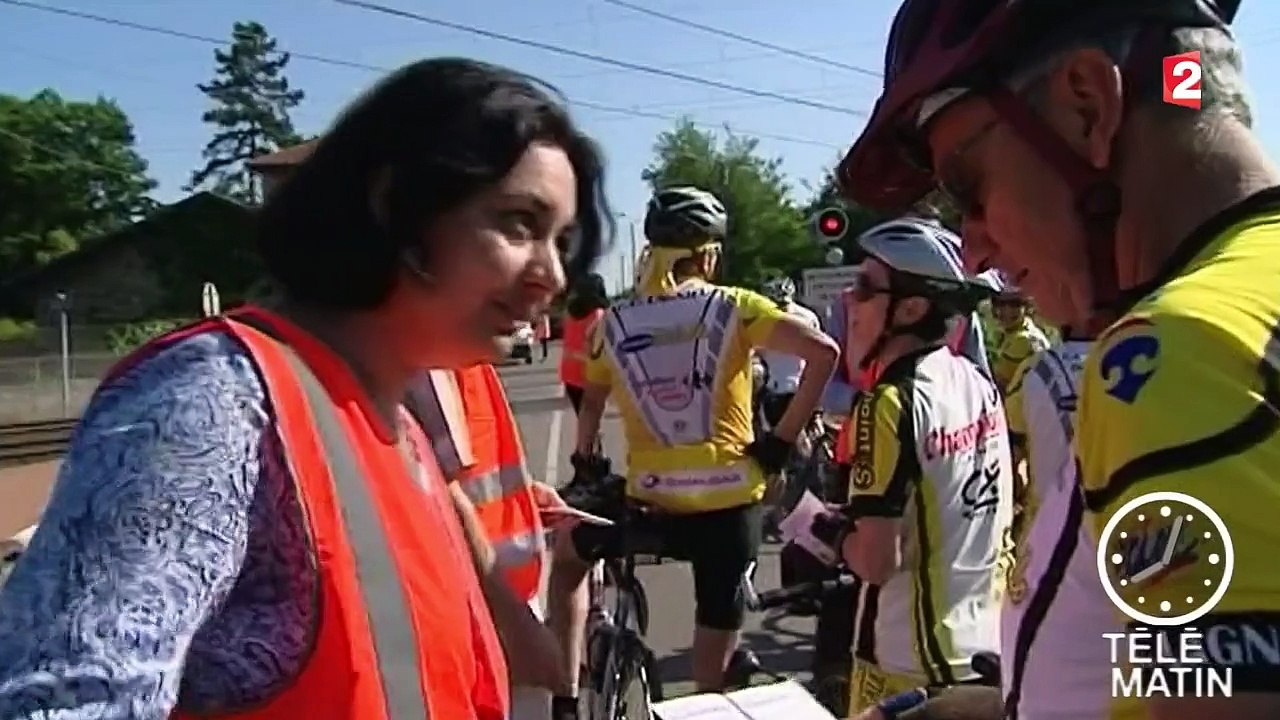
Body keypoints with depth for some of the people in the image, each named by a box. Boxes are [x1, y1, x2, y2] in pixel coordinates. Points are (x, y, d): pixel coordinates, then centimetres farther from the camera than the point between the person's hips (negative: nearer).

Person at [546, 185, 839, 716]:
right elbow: (823, 352, -9)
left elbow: (591, 404, 12)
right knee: (712, 675, 17)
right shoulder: (733, 307, -2)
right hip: (731, 503, 0)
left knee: (567, 556, 31)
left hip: (651, 504, 1)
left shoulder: (613, 323, 2)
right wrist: (783, 439, -2)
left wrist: (584, 466, 29)